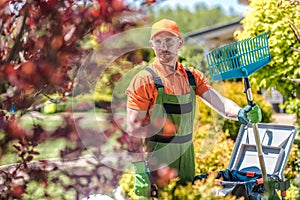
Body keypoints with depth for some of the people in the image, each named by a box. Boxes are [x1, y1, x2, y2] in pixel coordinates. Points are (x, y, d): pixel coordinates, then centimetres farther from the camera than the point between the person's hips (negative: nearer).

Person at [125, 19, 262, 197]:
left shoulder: (193, 77, 7)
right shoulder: (145, 80, -10)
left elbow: (217, 100, -8)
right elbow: (134, 128, -13)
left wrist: (239, 113, -29)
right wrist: (139, 171, -19)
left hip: (186, 158, 6)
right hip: (156, 159, -5)